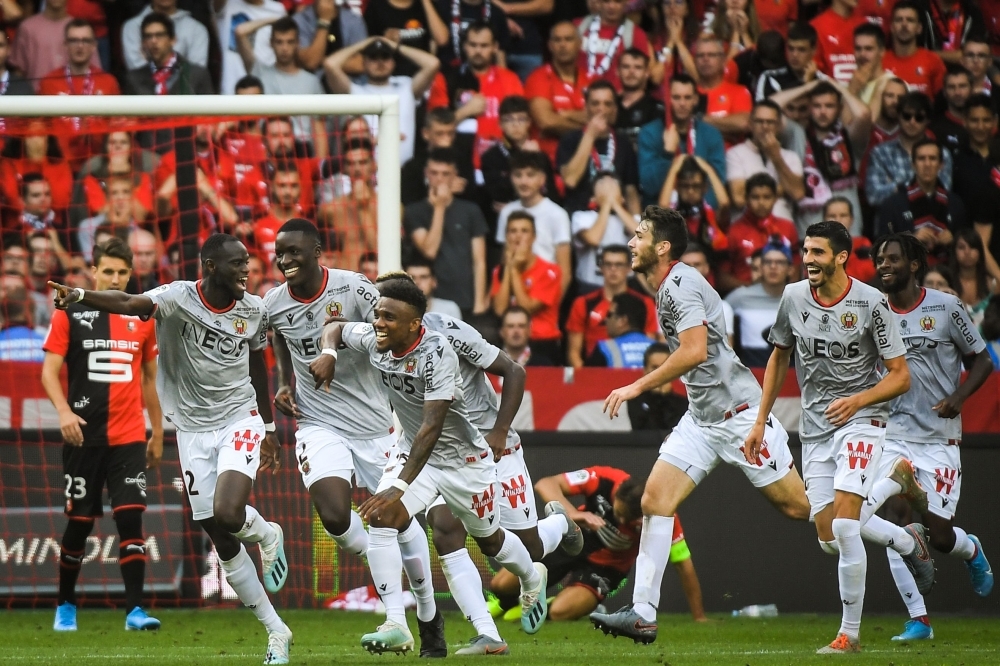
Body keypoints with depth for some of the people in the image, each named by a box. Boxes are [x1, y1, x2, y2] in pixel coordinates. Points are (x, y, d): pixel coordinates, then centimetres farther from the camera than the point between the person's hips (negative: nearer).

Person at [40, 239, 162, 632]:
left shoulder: (142, 318, 9)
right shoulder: (70, 314, 0)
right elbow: (50, 370, -4)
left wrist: (158, 434, 18)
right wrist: (64, 411, -21)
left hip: (128, 437, 2)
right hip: (84, 434, -2)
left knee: (130, 516, -11)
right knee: (80, 522, 3)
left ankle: (134, 610, -12)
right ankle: (65, 607, 21)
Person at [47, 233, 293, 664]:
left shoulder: (254, 312, -3)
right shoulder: (179, 298, -14)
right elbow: (131, 304, -33)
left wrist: (269, 427, 22)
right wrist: (81, 296, -53)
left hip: (240, 420, 0)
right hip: (194, 430, 0)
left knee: (227, 514, -26)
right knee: (222, 541, 3)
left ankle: (267, 535, 11)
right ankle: (276, 631, 15)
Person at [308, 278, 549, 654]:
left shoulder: (437, 353, -34)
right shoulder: (374, 340, -15)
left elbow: (431, 428, -38)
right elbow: (336, 328, 8)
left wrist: (399, 488, -44)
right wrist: (328, 353, -17)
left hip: (465, 458, -5)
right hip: (413, 451, 5)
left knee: (488, 539, 18)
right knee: (381, 520, -21)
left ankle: (532, 580, 53)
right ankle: (396, 627, -23)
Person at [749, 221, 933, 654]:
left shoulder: (870, 303, -12)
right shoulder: (794, 298, 1)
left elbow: (900, 376, -9)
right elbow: (779, 358, 17)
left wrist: (858, 400, -25)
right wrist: (760, 422, 13)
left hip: (861, 419, -5)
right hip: (814, 426, 5)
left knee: (844, 527, -19)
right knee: (829, 538, -2)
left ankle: (850, 634, -7)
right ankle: (907, 541, 28)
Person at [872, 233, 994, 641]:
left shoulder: (945, 308, -4)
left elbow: (981, 361, 3)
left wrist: (959, 397, -13)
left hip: (939, 439, -3)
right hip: (893, 435, 3)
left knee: (939, 535, -5)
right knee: (896, 525, -13)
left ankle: (971, 550, 33)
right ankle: (918, 620, -5)